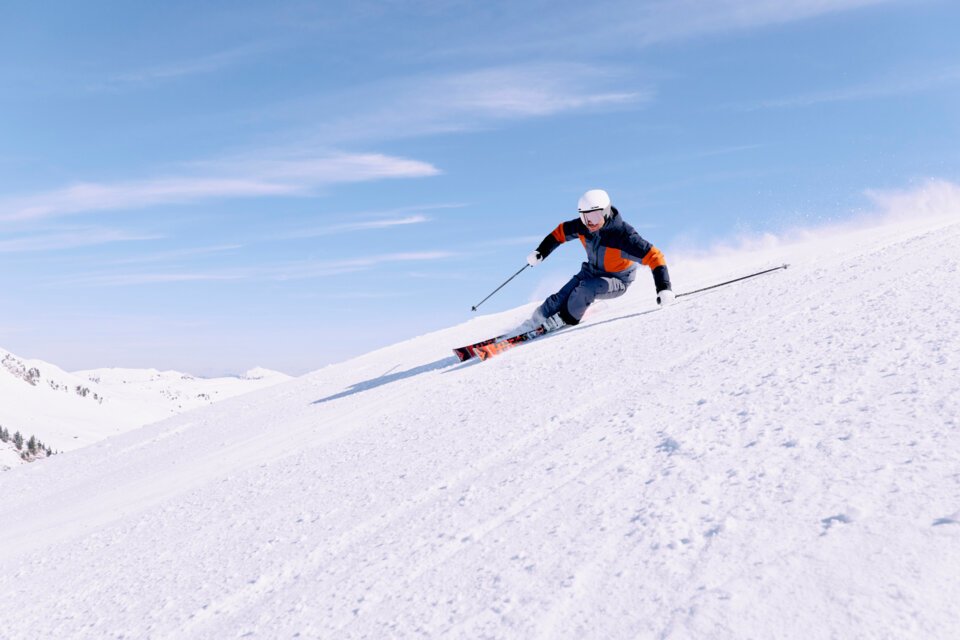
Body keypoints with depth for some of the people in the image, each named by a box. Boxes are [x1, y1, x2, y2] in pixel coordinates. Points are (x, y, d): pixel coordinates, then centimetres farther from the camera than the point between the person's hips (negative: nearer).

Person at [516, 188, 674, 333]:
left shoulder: (623, 235, -34)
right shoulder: (583, 226, -17)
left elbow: (653, 256, -35)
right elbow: (561, 232, 3)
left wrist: (664, 288, -43)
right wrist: (541, 252, -5)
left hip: (617, 281, -5)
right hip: (591, 272, 5)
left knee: (585, 289, -31)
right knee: (560, 299, -10)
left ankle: (567, 319, -7)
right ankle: (532, 325, 2)